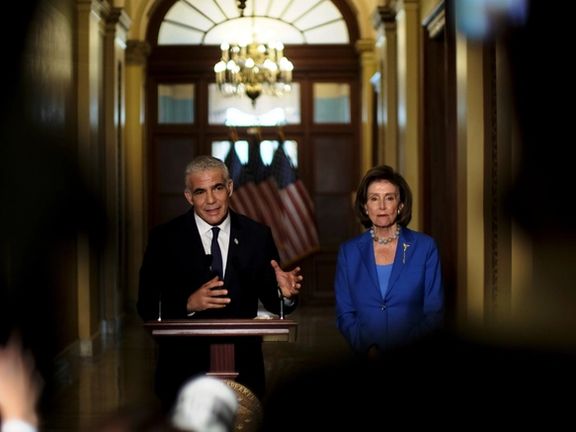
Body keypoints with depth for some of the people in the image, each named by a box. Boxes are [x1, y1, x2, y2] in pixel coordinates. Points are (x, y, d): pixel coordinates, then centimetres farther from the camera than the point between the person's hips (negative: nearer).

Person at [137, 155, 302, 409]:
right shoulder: (164, 238, -4)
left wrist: (285, 293, -20)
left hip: (243, 369, 2)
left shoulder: (257, 235, 1)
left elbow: (270, 299, 2)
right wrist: (189, 304, -24)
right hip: (183, 369, -1)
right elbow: (147, 307, -8)